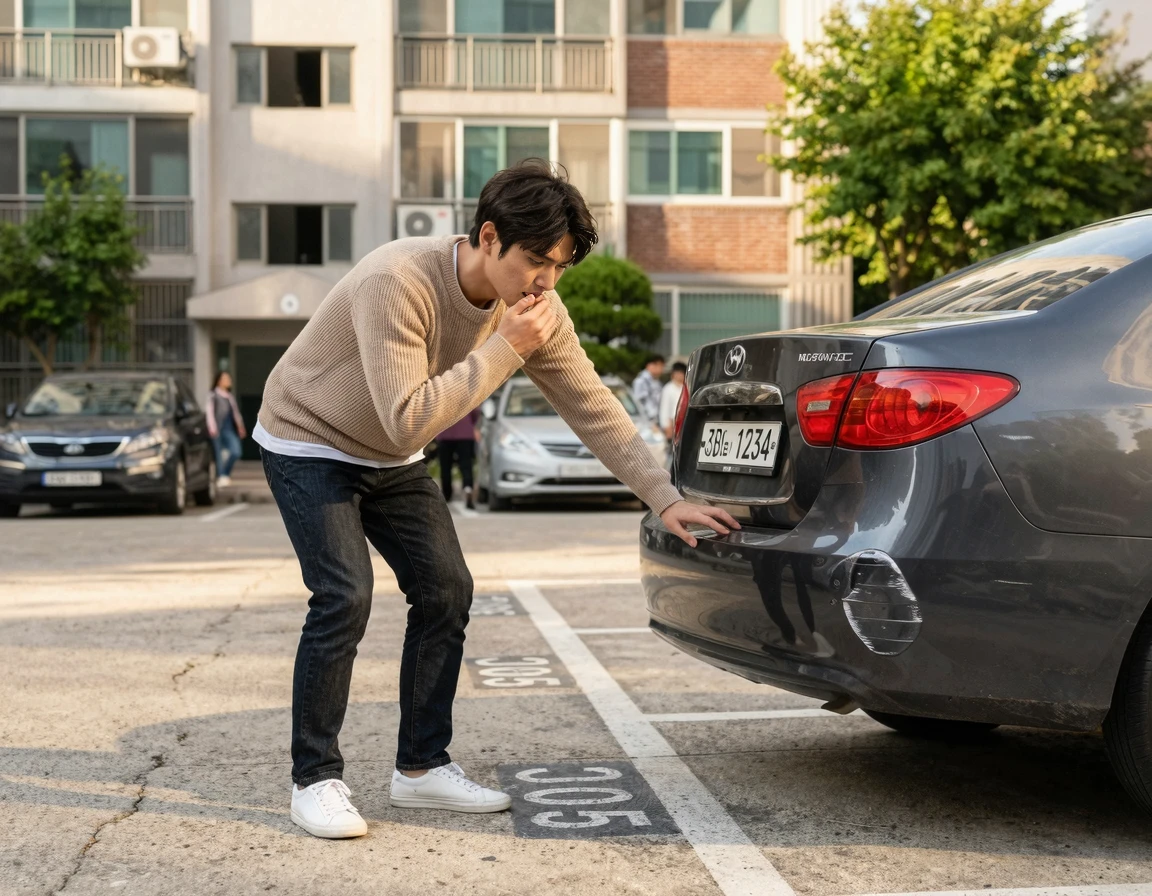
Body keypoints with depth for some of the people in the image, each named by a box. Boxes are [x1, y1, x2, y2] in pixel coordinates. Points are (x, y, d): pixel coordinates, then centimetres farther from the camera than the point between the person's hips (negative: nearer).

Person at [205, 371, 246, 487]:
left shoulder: (230, 397, 19)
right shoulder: (213, 396, 0)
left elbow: (236, 412, 22)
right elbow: (209, 412, -8)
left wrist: (240, 426, 14)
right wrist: (212, 428, -16)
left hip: (230, 429, 5)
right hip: (218, 430, -5)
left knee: (236, 452, -8)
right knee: (218, 455, -4)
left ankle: (225, 475, 10)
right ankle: (220, 477, 3)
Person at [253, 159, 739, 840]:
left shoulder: (537, 310, -14)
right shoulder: (398, 282, -35)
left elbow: (595, 407, -7)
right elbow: (406, 421, -38)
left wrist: (665, 497, -11)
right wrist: (502, 351, -37)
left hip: (392, 462, 7)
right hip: (309, 444, -6)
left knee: (447, 590, -2)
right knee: (345, 597, -19)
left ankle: (422, 766, 12)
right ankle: (316, 778, -4)